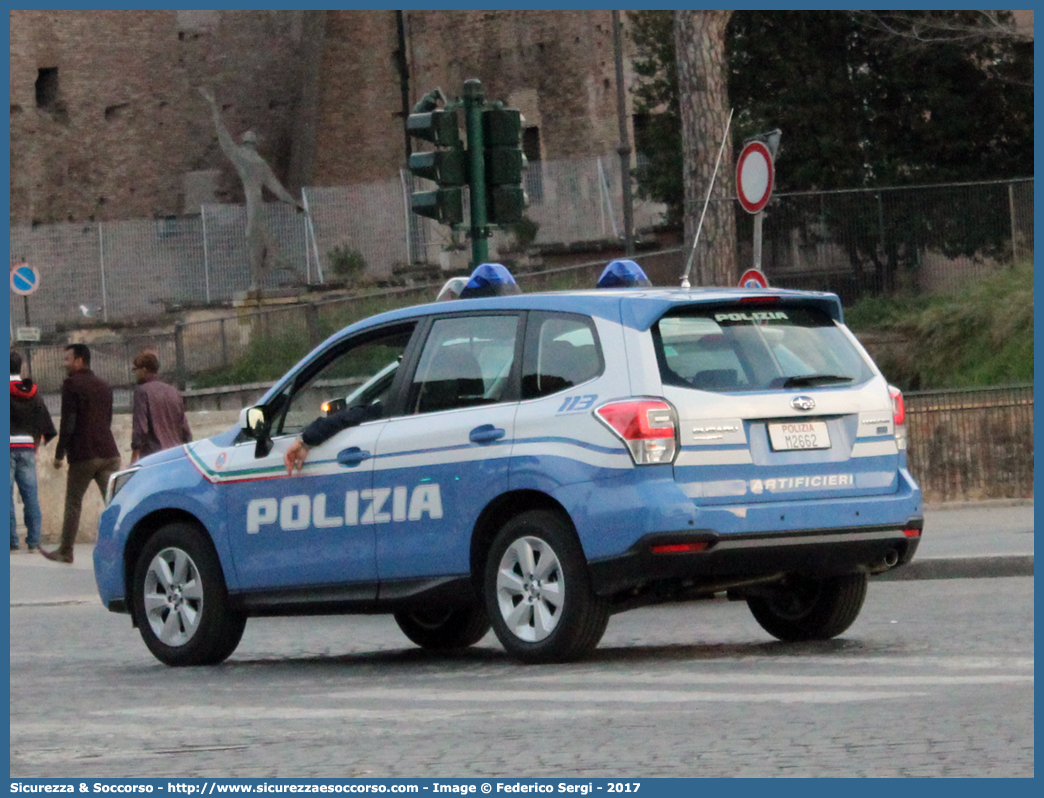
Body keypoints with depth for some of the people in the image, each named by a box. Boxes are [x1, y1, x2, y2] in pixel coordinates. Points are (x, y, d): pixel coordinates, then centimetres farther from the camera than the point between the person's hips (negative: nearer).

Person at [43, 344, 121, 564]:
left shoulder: (72, 384, -6)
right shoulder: (104, 386, 17)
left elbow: (68, 422, -11)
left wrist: (59, 454, -5)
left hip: (83, 455, -5)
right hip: (109, 453, 6)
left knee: (73, 504, 8)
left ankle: (65, 552, 14)